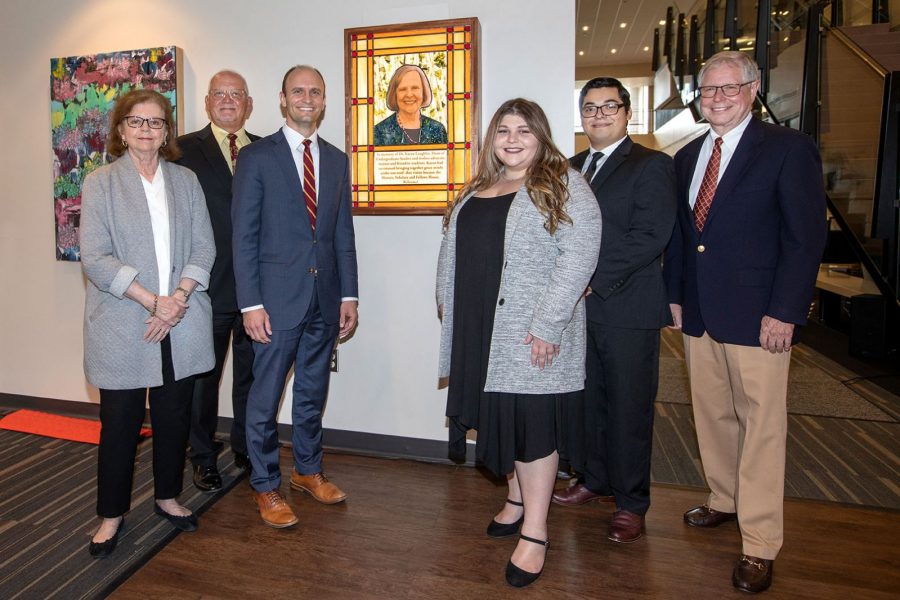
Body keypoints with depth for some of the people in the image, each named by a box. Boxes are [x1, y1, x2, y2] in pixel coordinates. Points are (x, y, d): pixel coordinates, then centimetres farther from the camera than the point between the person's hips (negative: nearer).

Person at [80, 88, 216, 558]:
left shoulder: (186, 181, 9)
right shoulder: (100, 183, 2)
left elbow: (204, 249, 3)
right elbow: (96, 259, -7)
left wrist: (178, 299, -11)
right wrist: (153, 302, -16)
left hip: (182, 322, 2)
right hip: (122, 325, -2)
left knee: (175, 415, 11)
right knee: (120, 421, 7)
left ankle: (167, 497, 31)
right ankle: (111, 514, 25)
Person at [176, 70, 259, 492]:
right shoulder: (186, 150, 0)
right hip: (208, 286, -2)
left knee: (251, 375, 14)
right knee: (203, 375, 11)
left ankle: (247, 449, 32)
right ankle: (203, 458, 28)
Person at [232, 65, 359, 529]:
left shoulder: (337, 160, 11)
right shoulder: (257, 156, -3)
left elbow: (343, 233, 11)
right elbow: (244, 235, -6)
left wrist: (348, 295, 6)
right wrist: (250, 304, -12)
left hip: (325, 298, 4)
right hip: (277, 297, -4)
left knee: (313, 393, 16)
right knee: (265, 398, 5)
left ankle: (309, 470, 33)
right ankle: (265, 486, 22)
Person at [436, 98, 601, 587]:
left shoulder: (563, 185, -5)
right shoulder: (477, 189, 16)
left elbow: (578, 255, -15)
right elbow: (453, 250, 19)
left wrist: (548, 324, -21)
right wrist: (446, 300, 11)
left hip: (529, 333, -6)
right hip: (480, 330, 6)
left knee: (531, 423, -1)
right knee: (496, 417, 14)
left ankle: (535, 532, 13)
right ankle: (517, 496, 35)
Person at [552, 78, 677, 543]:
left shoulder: (651, 166, -3)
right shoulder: (570, 168, 17)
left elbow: (650, 238, -14)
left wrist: (594, 279, -18)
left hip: (626, 308, -6)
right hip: (578, 305, 6)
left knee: (629, 407, 4)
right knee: (586, 399, 14)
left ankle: (631, 502, 19)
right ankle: (594, 480, 33)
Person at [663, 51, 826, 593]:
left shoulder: (788, 148, -5)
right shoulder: (687, 157, 13)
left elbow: (807, 236, -9)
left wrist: (785, 312, -14)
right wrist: (675, 294, 10)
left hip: (757, 317, -5)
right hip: (699, 314, 6)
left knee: (762, 425, 2)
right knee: (712, 416, 15)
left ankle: (760, 546, 14)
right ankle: (725, 501, 35)